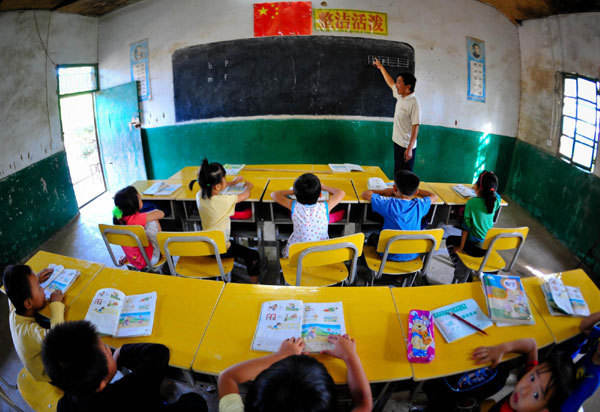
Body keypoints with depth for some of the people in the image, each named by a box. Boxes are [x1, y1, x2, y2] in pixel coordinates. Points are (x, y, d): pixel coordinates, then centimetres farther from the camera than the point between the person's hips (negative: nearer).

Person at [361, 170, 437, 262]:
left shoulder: (388, 204, -20)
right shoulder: (420, 205, -11)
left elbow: (365, 194, -7)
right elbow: (434, 196, 12)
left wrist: (384, 192, 6)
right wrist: (412, 190, 18)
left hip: (390, 255, -3)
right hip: (413, 255, 3)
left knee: (373, 237, 27)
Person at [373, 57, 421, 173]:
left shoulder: (414, 102, -19)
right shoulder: (399, 96, 5)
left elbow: (415, 127, -22)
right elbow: (390, 83, 24)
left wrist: (409, 149, -25)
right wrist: (381, 67, 34)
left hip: (406, 146, -8)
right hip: (397, 142, 8)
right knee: (397, 175, 14)